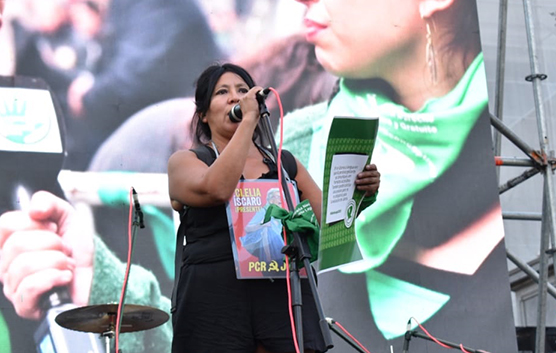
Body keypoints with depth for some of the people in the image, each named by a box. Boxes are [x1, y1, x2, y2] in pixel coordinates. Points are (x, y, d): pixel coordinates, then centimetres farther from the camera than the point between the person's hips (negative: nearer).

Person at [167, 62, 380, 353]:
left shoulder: (285, 163, 19)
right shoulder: (185, 162, 8)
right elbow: (217, 189, -14)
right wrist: (248, 119, -9)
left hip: (287, 301, 3)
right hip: (215, 305, -2)